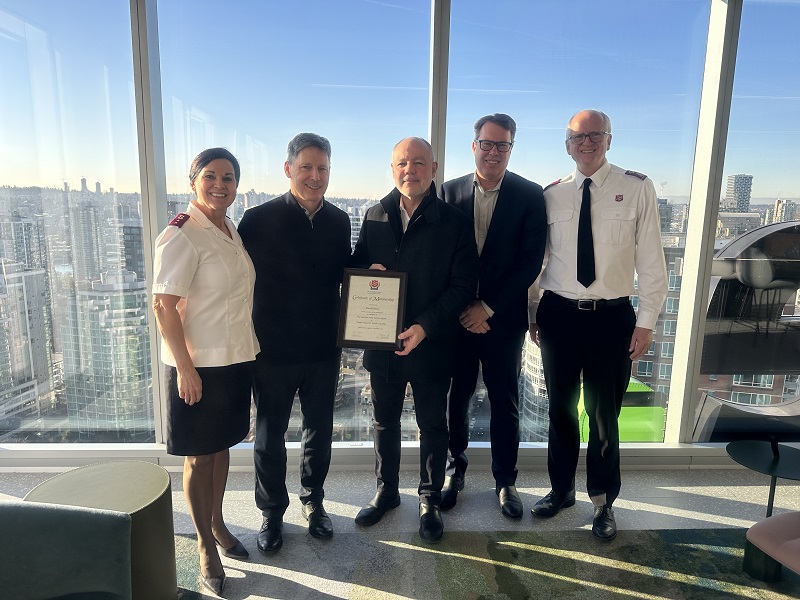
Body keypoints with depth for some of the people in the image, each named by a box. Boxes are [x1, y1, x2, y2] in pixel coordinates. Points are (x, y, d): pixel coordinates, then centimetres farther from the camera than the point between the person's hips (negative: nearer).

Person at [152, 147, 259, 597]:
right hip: (200, 365, -7)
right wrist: (185, 368, -20)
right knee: (199, 456, 9)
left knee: (223, 445, 20)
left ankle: (217, 522, 40)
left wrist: (248, 350, 15)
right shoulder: (182, 235, -16)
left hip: (237, 359, 7)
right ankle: (206, 546, 28)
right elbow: (163, 305, -18)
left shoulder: (232, 230, 8)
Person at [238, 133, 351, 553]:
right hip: (273, 349, -3)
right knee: (270, 436, 13)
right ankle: (272, 514, 35)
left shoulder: (339, 222, 2)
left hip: (324, 349, 4)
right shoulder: (259, 219, -11)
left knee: (319, 431, 18)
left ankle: (313, 503, 41)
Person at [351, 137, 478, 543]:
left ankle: (430, 501, 33)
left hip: (432, 344, -3)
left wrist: (425, 327, -21)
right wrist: (368, 271, -11)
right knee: (384, 423, 18)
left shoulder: (454, 222, -7)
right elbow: (356, 266, 14)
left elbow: (463, 285, -10)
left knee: (433, 426, 13)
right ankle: (386, 492, 39)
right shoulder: (375, 217, 5)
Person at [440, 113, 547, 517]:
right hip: (457, 316, 2)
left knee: (505, 403, 10)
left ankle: (505, 480, 29)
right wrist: (461, 308, -7)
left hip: (503, 318, -1)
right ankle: (455, 469, 33)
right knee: (456, 397, 11)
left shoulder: (530, 195, -3)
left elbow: (531, 262, -8)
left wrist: (487, 307, -12)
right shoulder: (451, 191, 3)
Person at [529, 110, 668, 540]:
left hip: (612, 316, -2)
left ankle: (602, 501, 32)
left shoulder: (637, 188, -3)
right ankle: (562, 489, 37)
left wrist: (646, 321, -7)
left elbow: (651, 259, -4)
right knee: (561, 410, 15)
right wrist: (531, 313, 6)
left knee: (604, 414, 10)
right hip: (559, 314, 2)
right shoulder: (551, 195, 3)